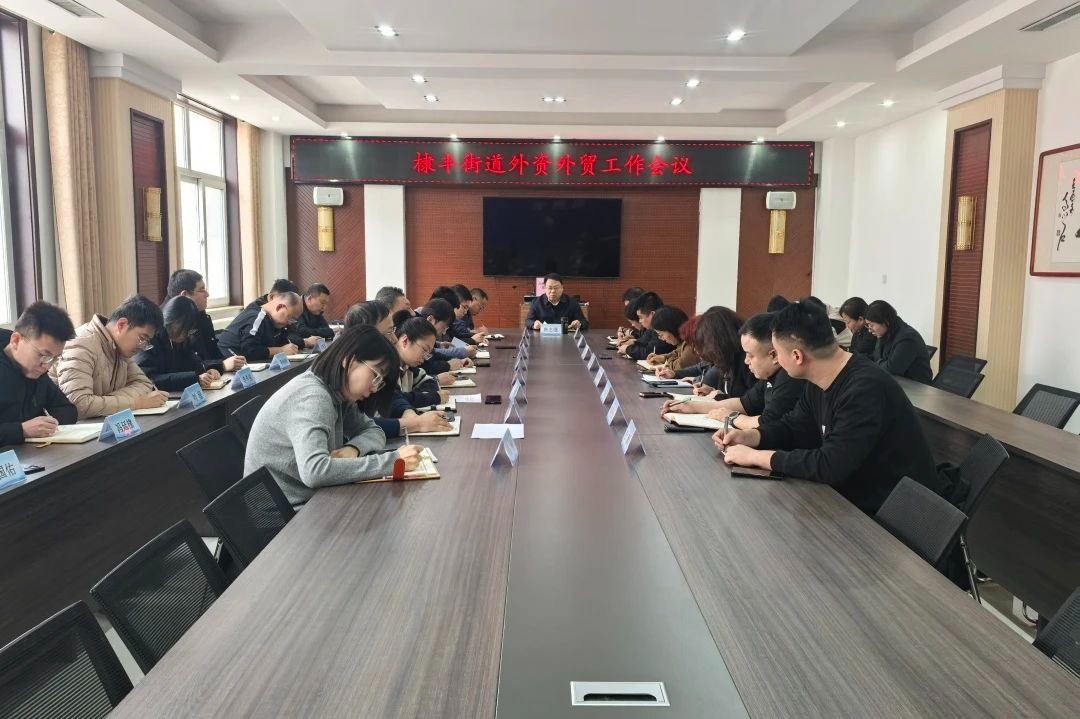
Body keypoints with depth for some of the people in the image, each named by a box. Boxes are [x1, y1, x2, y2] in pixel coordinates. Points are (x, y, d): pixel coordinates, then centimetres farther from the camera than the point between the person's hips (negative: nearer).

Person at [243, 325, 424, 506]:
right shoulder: (312, 397, -23)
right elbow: (314, 471, -35)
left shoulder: (336, 393, 3)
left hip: (310, 500, 7)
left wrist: (353, 449, -14)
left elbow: (374, 431, 8)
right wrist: (392, 461, -32)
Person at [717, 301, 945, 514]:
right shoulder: (818, 382, 0)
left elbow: (829, 465, -32)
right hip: (858, 498, 8)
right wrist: (749, 436, -3)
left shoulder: (864, 389, -29)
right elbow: (794, 426, 14)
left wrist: (756, 456, -24)